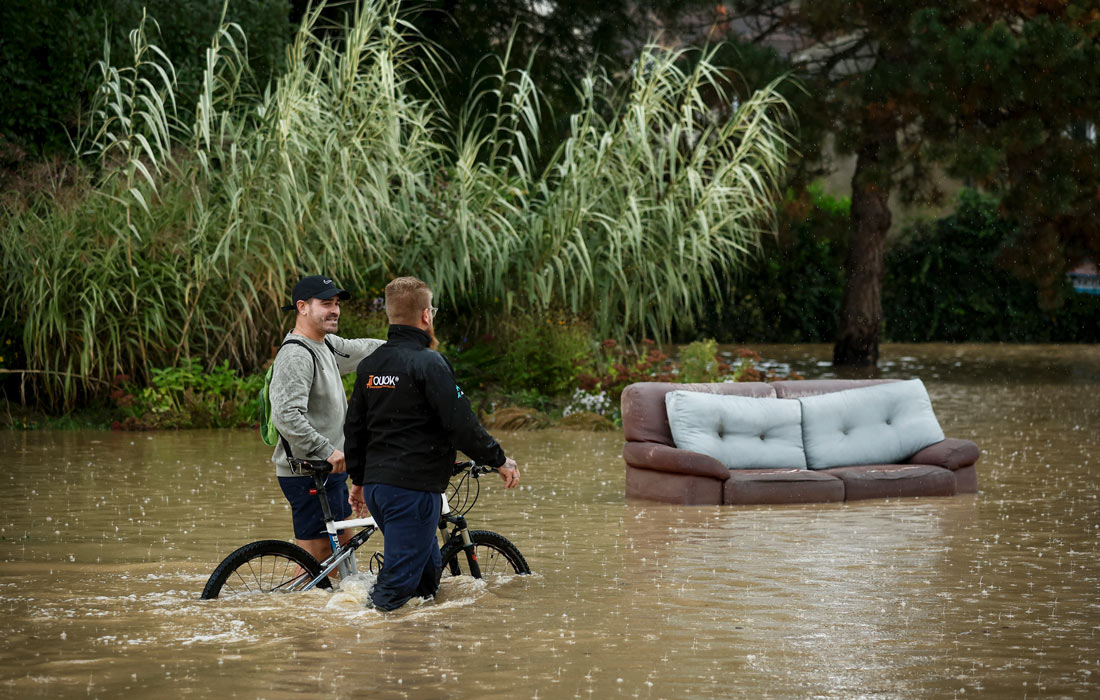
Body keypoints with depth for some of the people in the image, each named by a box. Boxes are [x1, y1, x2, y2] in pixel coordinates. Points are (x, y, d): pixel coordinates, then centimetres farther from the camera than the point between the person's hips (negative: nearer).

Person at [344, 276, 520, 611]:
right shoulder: (428, 363, -13)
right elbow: (461, 425, -17)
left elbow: (354, 429, 19)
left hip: (377, 485, 9)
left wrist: (359, 480, 29)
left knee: (428, 570, 21)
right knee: (397, 583, -7)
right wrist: (500, 460, -4)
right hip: (413, 489, -9)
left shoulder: (370, 365, 12)